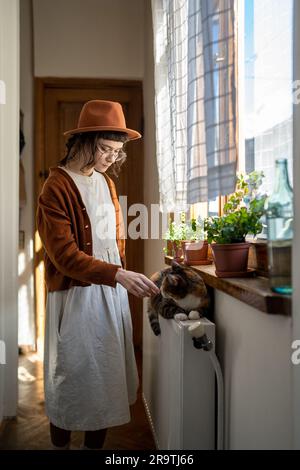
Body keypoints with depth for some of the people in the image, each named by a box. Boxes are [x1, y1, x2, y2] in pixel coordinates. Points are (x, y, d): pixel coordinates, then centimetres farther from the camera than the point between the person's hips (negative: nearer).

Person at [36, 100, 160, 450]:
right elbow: (64, 255, -19)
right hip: (76, 295, -6)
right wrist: (118, 274, -28)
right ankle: (60, 442, 33)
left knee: (106, 373, 15)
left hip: (113, 292, 7)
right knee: (73, 376, 9)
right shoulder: (56, 188, -13)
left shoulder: (106, 182, 9)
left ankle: (96, 443, 34)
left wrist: (125, 277, 9)